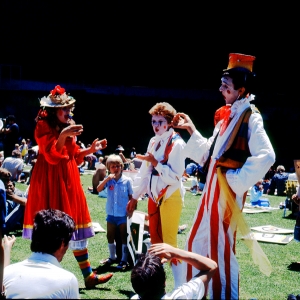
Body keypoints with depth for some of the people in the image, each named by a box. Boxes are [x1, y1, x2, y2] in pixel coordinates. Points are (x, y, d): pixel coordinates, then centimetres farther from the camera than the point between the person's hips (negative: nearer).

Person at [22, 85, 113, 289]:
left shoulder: (68, 126, 15)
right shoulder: (44, 126, -9)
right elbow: (52, 156, -20)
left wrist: (90, 150, 6)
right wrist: (63, 136, -32)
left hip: (68, 181, 8)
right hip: (50, 182, -8)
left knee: (76, 226, 7)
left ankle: (89, 276, 11)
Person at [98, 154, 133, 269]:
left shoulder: (127, 180, -10)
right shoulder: (108, 180, -3)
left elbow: (131, 197, -4)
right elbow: (98, 189, -16)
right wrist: (107, 179, -25)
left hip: (123, 214, -4)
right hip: (111, 214, 4)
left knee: (124, 237, 6)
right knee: (110, 236, 17)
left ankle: (124, 260, 17)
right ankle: (112, 257, 35)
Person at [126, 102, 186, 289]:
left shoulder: (177, 144, -13)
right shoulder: (154, 142, 10)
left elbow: (174, 177, -20)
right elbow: (144, 172, 14)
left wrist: (155, 162, -24)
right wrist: (135, 196, 14)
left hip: (170, 197, -7)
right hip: (154, 196, 8)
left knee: (169, 241, -6)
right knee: (155, 240, 14)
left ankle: (178, 285, 1)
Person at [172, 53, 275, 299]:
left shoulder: (250, 118, -13)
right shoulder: (228, 116, 14)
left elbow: (267, 156, -25)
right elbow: (208, 152, 17)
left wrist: (237, 177, -19)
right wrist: (191, 129, 11)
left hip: (228, 189, -9)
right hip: (214, 186, 9)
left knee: (220, 246, -1)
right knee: (198, 241, 16)